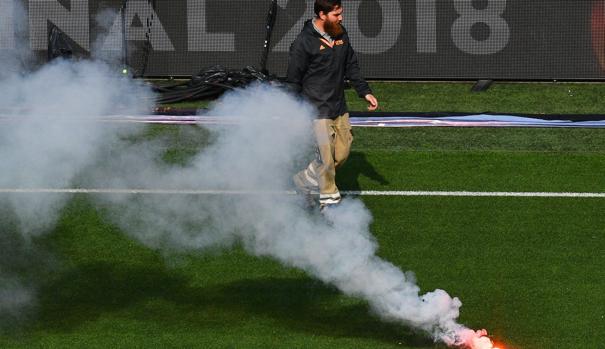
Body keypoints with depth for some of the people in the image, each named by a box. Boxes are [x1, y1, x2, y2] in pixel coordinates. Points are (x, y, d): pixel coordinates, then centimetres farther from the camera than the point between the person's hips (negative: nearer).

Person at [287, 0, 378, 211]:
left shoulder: (340, 34, 7)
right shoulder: (304, 42, -14)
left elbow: (351, 66, 18)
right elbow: (293, 80, -9)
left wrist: (365, 92, 10)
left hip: (339, 109, 7)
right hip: (317, 110, -7)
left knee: (342, 154, 10)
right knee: (327, 158, -6)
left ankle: (305, 180, 29)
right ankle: (329, 202, 7)